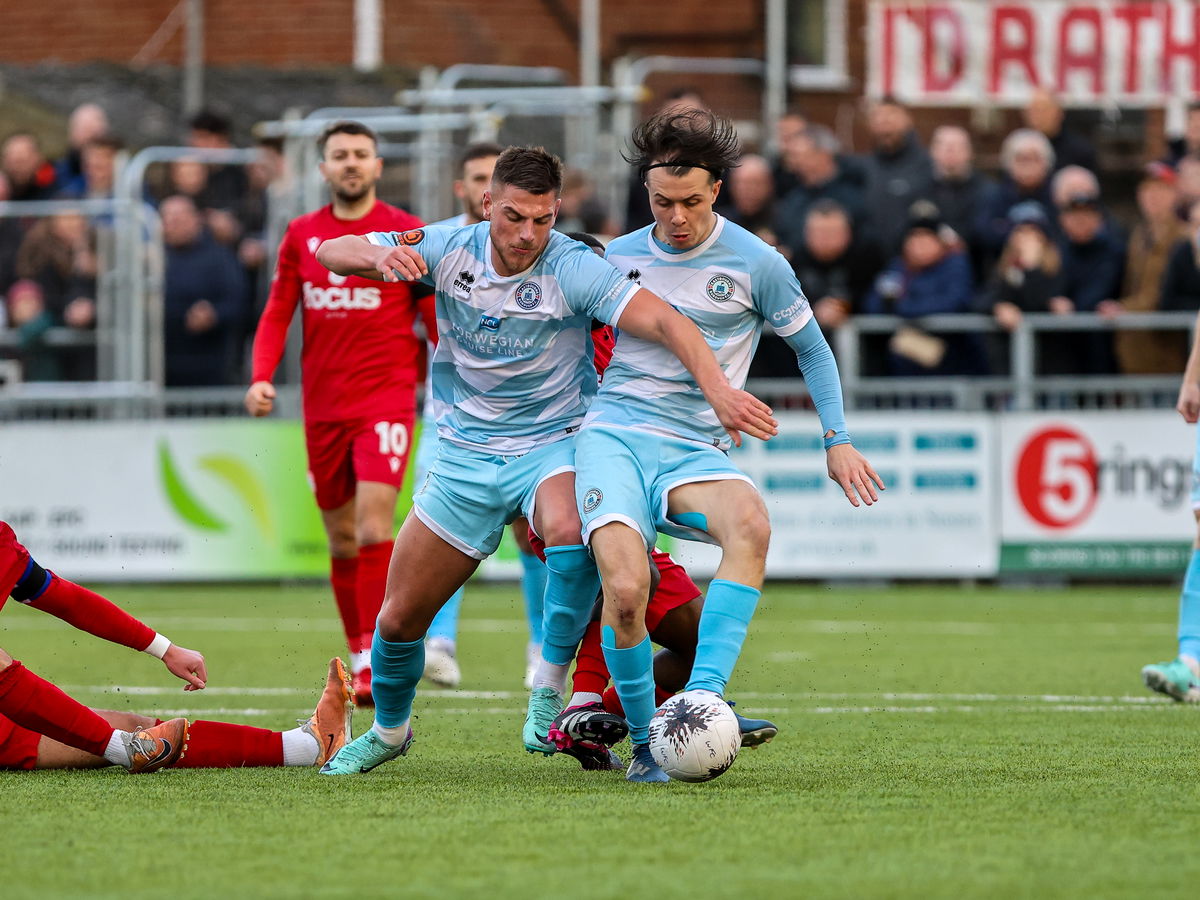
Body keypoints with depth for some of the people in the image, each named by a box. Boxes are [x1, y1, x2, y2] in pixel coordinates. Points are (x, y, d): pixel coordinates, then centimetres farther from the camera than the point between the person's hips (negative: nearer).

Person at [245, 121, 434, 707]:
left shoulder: (408, 234, 0)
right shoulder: (301, 235, 9)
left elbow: (440, 319, 3)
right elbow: (277, 313, 12)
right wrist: (262, 377, -4)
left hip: (386, 400, -4)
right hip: (322, 405, 4)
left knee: (373, 528, -17)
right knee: (340, 538, 9)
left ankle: (378, 659, -16)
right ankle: (358, 654, 20)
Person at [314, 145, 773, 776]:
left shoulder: (574, 270, -19)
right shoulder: (449, 250, -8)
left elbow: (664, 321, -29)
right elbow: (331, 253, -8)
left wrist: (718, 391, -44)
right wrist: (380, 257, -32)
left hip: (552, 446, -3)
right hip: (464, 456, 3)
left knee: (570, 531, -39)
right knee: (399, 618, 6)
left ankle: (550, 690, -21)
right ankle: (388, 731, 35)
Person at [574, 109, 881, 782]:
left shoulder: (756, 264, 3)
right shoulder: (618, 258, 10)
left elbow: (813, 349, 15)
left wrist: (838, 440, 9)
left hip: (695, 450, 0)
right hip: (612, 436, 1)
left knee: (751, 524, -36)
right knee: (625, 587, -26)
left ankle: (702, 697, -40)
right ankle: (644, 741, -5)